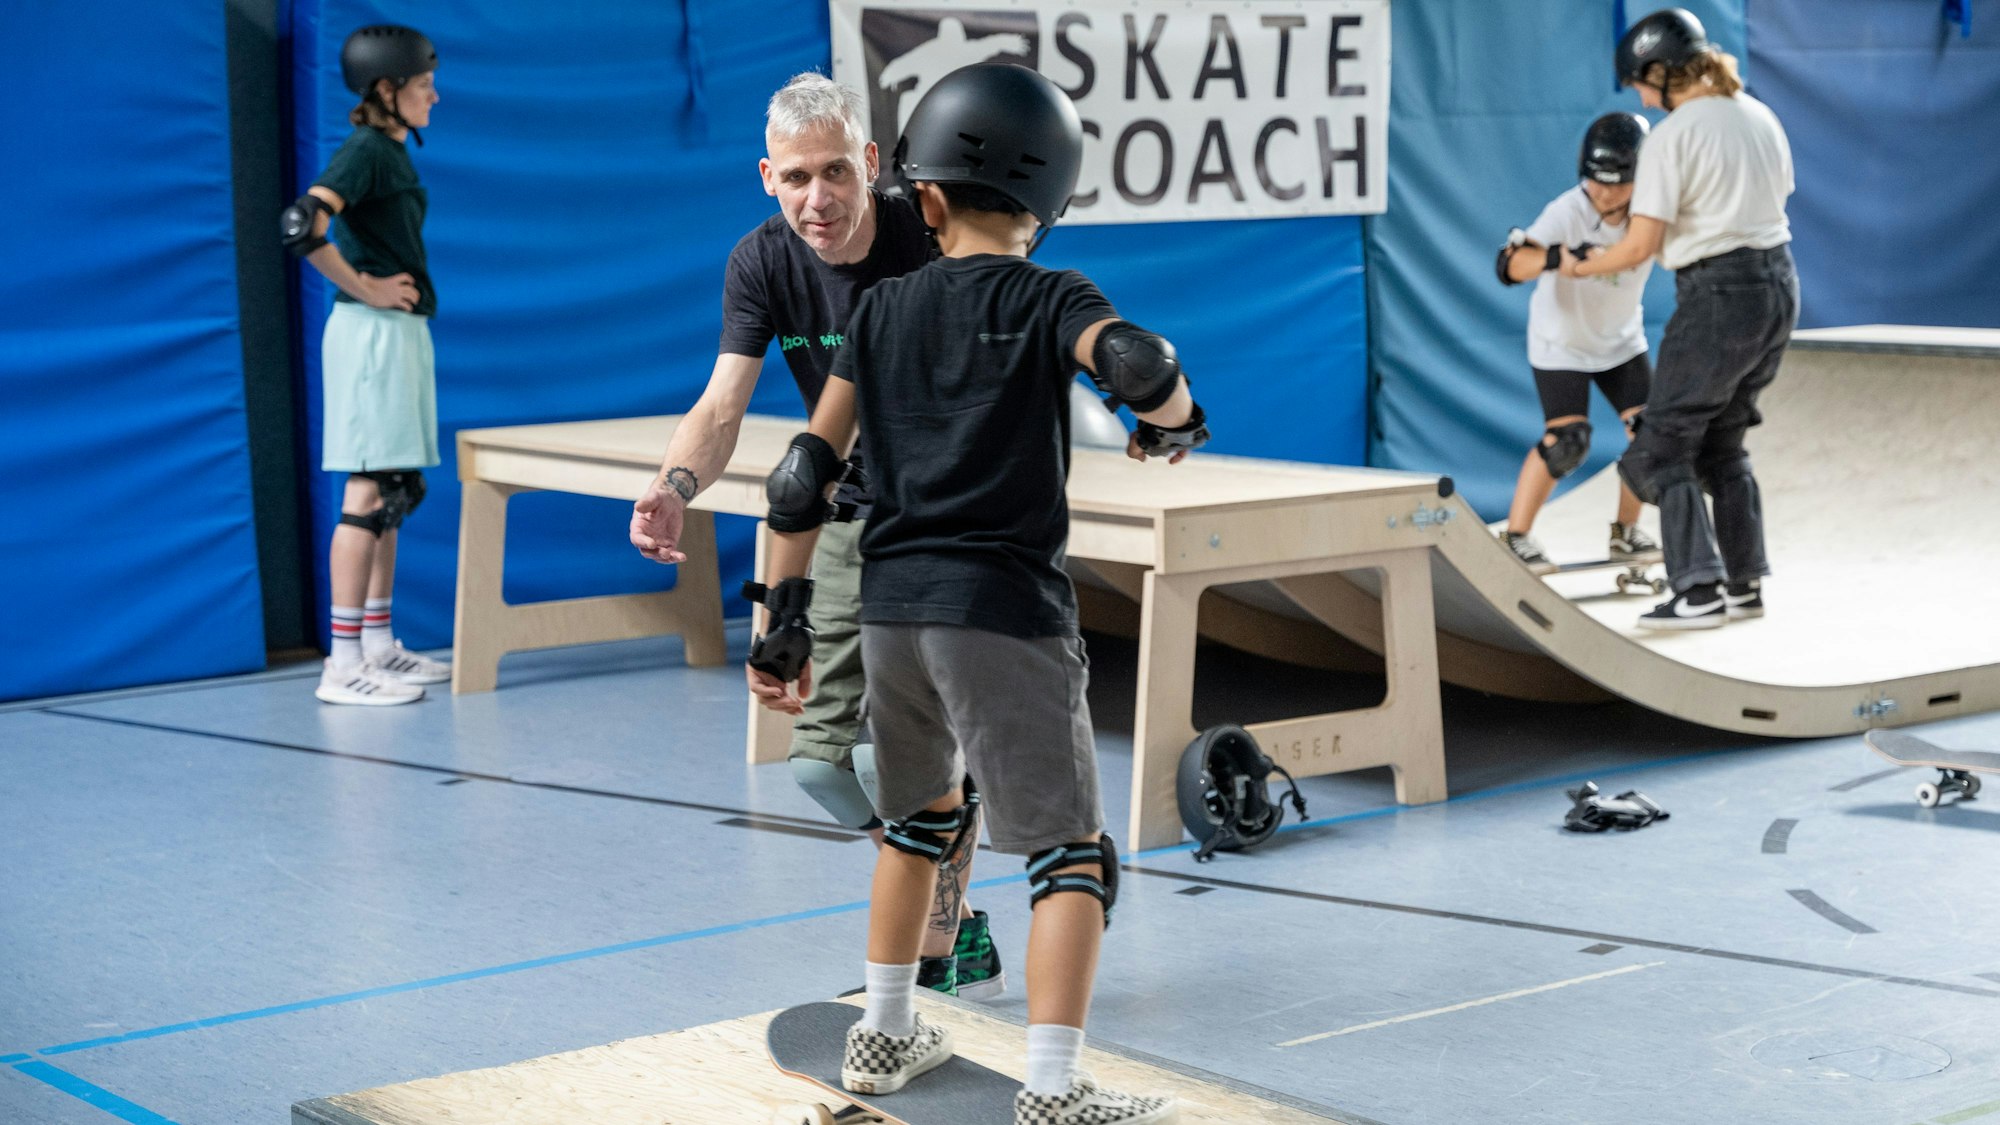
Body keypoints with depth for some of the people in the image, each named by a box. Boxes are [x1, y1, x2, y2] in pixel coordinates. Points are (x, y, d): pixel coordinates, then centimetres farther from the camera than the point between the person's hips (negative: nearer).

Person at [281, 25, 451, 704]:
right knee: (369, 496, -9)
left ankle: (379, 647, 20)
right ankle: (343, 665, -7)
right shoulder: (364, 150, -14)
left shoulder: (393, 152, 14)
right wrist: (364, 289, -18)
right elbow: (302, 226, -28)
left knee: (395, 493, 13)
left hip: (402, 333, 10)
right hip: (372, 334, -10)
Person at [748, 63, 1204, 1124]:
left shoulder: (882, 310, 10)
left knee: (920, 815, 27)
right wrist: (1173, 422, -2)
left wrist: (783, 621, 11)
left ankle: (883, 1035, 35)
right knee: (1072, 852, 1)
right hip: (1004, 609, -5)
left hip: (890, 607, 5)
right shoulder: (1050, 301, -2)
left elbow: (804, 478, 6)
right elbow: (1137, 365, -25)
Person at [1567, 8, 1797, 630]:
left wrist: (1581, 267, 1)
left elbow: (1642, 244, -16)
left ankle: (1698, 592, -8)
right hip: (1779, 283, 8)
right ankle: (1746, 584, 18)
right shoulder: (1760, 117, 9)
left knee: (1663, 445, 0)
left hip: (1719, 295, -8)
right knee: (1722, 443, 19)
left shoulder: (1672, 137, -14)